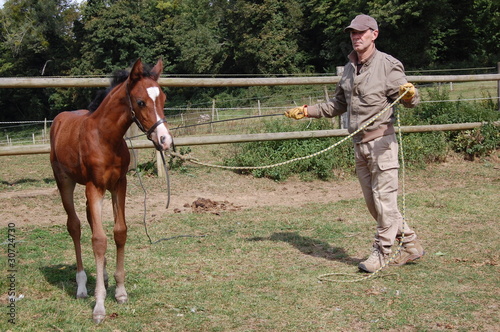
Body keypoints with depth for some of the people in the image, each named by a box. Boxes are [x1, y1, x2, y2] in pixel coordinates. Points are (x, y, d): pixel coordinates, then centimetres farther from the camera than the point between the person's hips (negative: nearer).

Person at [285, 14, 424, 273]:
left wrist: (409, 94, -37)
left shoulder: (388, 65, -8)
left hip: (381, 141, -8)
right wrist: (306, 111, 20)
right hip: (359, 144, 8)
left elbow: (410, 100, -14)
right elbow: (338, 105, 24)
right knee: (373, 202, 10)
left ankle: (381, 252, 7)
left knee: (384, 198, -4)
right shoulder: (349, 68, 14)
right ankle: (410, 244, 21)